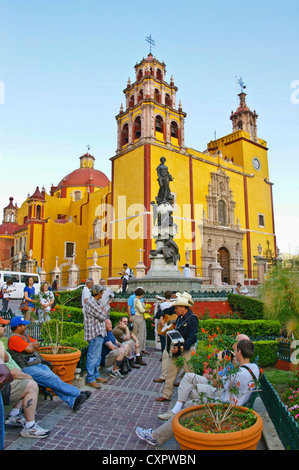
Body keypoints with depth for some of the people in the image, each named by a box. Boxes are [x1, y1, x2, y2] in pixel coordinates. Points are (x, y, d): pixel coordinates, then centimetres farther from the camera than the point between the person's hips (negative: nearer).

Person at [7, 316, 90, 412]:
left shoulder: (24, 335, 21)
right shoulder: (14, 338, -10)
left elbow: (37, 344, 20)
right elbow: (30, 349, -19)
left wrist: (31, 344, -1)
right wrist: (32, 345, 4)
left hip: (38, 364, 8)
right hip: (27, 369, -8)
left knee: (54, 380, -13)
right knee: (53, 379, -19)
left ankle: (72, 401, -23)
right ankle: (79, 394, -16)